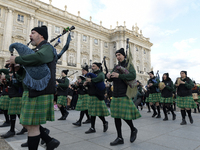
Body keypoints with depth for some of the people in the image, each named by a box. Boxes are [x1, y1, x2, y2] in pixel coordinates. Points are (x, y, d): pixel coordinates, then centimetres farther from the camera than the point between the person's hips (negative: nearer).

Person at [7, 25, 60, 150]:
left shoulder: (47, 48, -7)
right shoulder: (36, 50, 21)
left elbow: (39, 57, -31)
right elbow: (27, 70, 22)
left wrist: (16, 60, -18)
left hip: (40, 92, -9)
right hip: (31, 91, 10)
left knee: (32, 125, 0)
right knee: (27, 123, 15)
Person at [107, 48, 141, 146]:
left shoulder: (129, 65, 0)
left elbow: (133, 75, -19)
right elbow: (111, 79, 12)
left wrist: (119, 75, -27)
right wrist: (108, 76, -11)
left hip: (125, 95, -6)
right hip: (115, 95, 6)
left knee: (124, 115, -6)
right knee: (116, 116, 6)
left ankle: (133, 130, 25)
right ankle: (119, 138, 18)